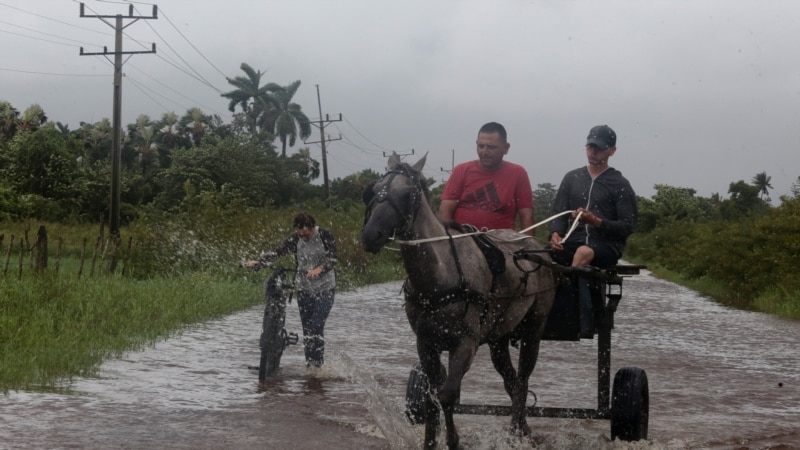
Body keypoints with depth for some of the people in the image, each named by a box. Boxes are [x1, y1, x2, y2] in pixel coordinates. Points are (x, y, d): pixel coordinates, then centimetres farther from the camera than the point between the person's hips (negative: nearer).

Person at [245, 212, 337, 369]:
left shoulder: (325, 235, -10)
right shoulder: (294, 240, -3)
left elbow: (333, 259, -16)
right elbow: (277, 252, -10)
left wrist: (319, 269, -35)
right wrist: (257, 261, -25)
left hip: (325, 287, -4)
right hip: (304, 288, 4)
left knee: (316, 326, -15)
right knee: (307, 329, 3)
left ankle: (317, 364, -11)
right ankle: (310, 365, 10)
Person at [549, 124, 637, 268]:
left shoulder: (620, 185, 4)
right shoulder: (571, 178, 18)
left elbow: (627, 226, -2)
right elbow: (558, 212, 14)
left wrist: (595, 221, -18)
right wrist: (555, 233, -10)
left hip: (607, 246, -4)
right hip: (575, 242, 4)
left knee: (584, 252, -40)